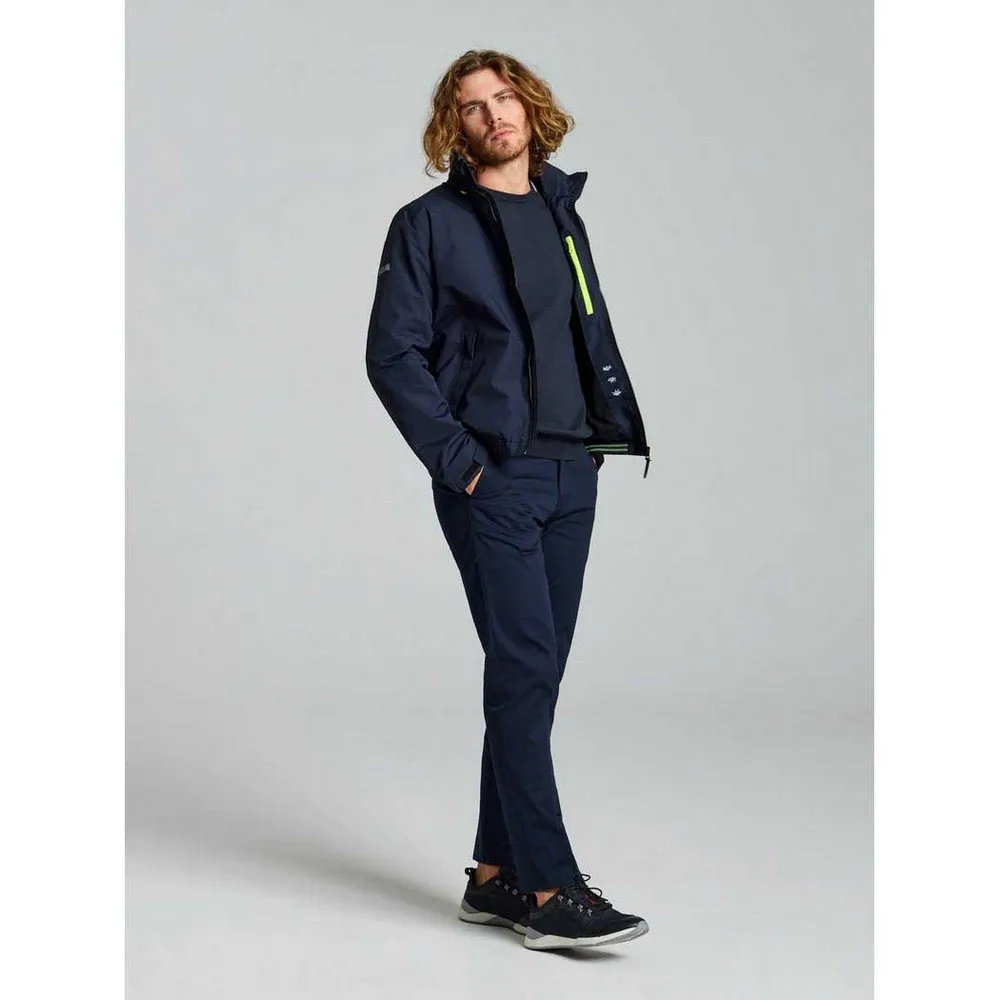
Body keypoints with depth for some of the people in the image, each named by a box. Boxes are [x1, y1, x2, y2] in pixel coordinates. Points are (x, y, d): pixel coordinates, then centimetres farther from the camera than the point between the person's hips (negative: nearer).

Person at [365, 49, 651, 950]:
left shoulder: (563, 216, 16)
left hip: (571, 476, 6)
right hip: (491, 480, -6)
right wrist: (458, 457, -12)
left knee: (531, 676, 9)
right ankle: (552, 889, -6)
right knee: (526, 670, -10)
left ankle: (496, 875, 19)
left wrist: (613, 429, 9)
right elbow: (393, 354, -6)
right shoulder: (429, 224, -1)